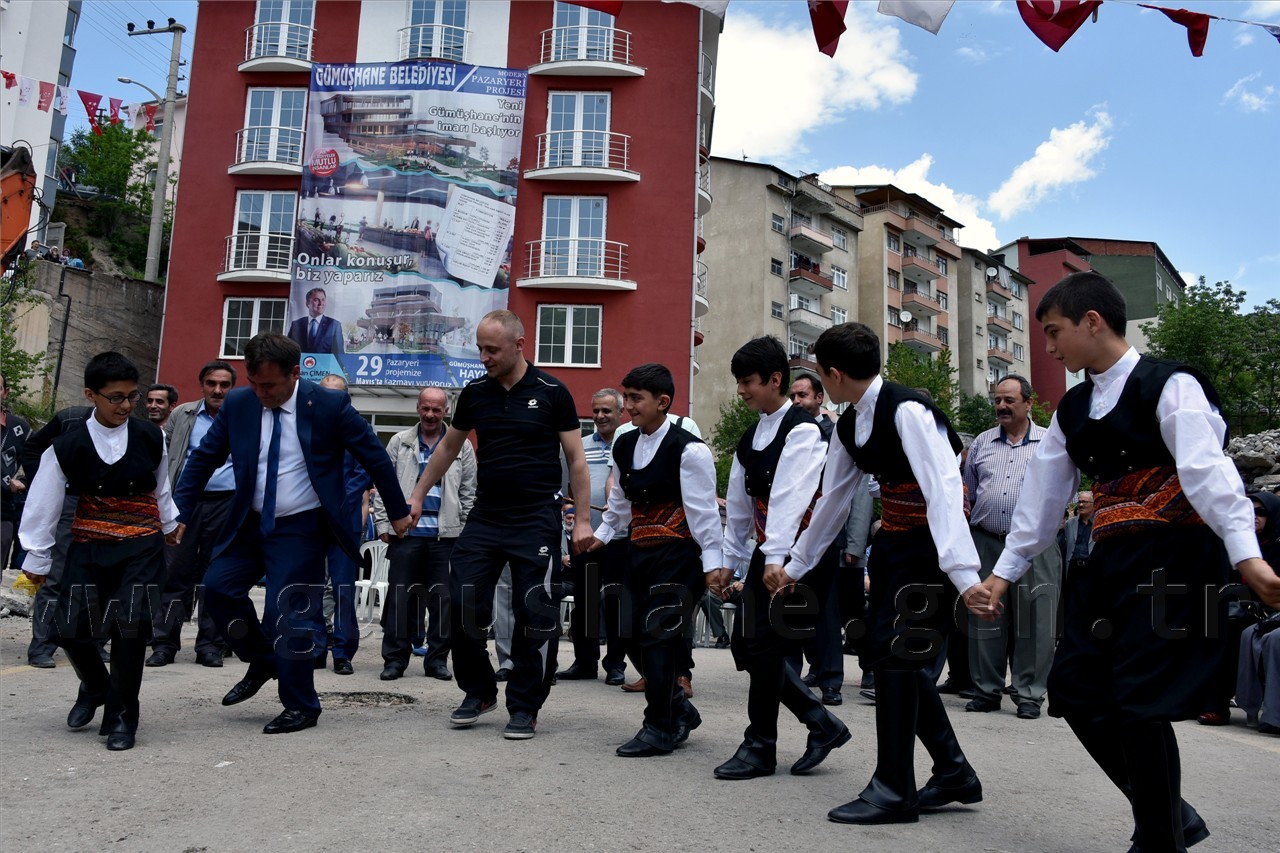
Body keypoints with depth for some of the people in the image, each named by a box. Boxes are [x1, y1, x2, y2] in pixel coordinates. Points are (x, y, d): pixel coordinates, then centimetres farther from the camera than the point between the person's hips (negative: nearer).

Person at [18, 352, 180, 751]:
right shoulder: (68, 446, -9)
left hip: (141, 546, -1)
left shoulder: (151, 437, -6)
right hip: (88, 546, 1)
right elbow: (43, 505, -2)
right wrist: (37, 559, 3)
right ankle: (95, 686, 32)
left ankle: (121, 716, 5)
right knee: (70, 627, -1)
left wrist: (168, 524, 25)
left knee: (130, 624, -12)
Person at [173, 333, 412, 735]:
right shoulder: (237, 403, -2)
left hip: (301, 529, -5)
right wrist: (178, 513, 0)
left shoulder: (330, 405, -13)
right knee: (218, 586, -5)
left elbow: (375, 456, -6)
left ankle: (301, 707, 13)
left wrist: (399, 513, -1)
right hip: (250, 523, 5)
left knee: (289, 612, -5)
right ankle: (261, 663, 21)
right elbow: (204, 458, 6)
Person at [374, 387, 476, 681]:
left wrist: (467, 533, 2)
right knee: (400, 596, 1)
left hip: (446, 535, 0)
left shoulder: (462, 447, 9)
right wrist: (383, 524, -1)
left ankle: (437, 659, 13)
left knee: (442, 598, 3)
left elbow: (469, 494, 9)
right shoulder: (399, 442, 9)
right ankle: (395, 659, 9)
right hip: (405, 532, 0)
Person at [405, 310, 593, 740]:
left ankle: (524, 708, 14)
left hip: (536, 522, -4)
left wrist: (582, 520, -6)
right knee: (462, 607, 1)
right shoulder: (474, 393, 6)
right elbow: (448, 448, 19)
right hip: (484, 517, 4)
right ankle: (479, 692, 23)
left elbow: (575, 459, -2)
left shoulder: (551, 392, -5)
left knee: (534, 616, -2)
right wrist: (416, 497, 18)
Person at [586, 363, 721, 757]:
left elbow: (704, 510, -14)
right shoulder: (625, 446, 9)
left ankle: (660, 728, 7)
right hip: (640, 551, 8)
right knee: (641, 633, 9)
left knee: (659, 636, -7)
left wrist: (712, 561, -16)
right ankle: (680, 710, 28)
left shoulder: (688, 450, -13)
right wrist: (601, 534, 18)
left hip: (677, 553, -7)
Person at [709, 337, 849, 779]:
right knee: (745, 644, 5)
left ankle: (760, 747, 12)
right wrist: (728, 559, 16)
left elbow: (790, 498, -23)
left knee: (767, 646, -6)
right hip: (767, 552, 8)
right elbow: (739, 503, 16)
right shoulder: (751, 436, 12)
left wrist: (777, 561, -29)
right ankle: (822, 724, 20)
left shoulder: (802, 430, -13)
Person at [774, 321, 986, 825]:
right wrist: (796, 566, 22)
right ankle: (953, 772, 23)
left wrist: (963, 571, -37)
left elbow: (944, 488, -29)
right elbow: (832, 499, 15)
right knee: (889, 653, 8)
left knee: (895, 652, -9)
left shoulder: (907, 410, -20)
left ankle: (894, 790, 4)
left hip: (930, 542, -9)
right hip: (892, 540, 9)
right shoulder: (848, 426, 6)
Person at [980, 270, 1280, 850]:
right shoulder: (1073, 409, 13)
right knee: (1074, 685, 2)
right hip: (1109, 562, 7)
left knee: (1140, 699, -10)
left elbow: (1207, 470, -20)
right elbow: (1043, 495, 14)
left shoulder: (1169, 385, -7)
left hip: (1171, 558, -7)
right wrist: (1005, 569, 14)